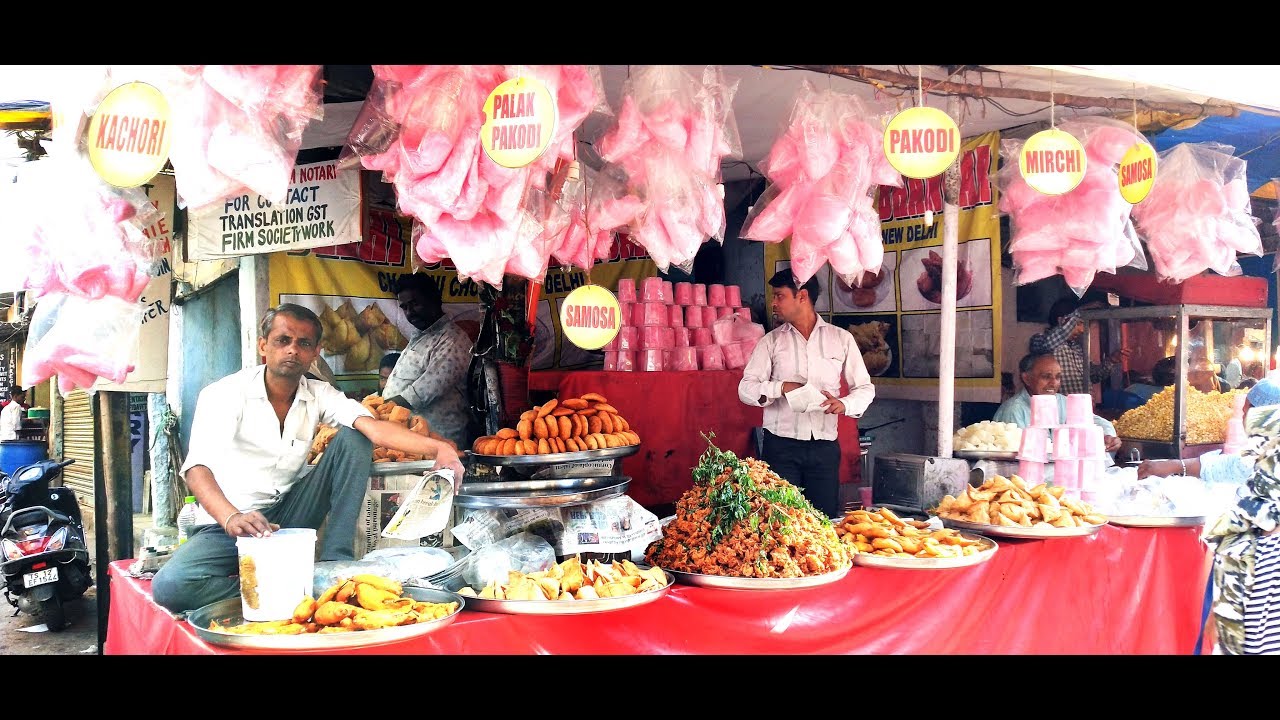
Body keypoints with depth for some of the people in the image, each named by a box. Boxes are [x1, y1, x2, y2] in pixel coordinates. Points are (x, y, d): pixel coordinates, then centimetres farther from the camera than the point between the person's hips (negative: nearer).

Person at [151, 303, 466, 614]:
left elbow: (372, 426, -19)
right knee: (170, 587, -33)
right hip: (226, 523, -3)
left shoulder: (319, 395, 0)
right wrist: (231, 518, -46)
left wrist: (438, 447, -38)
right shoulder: (224, 394, -11)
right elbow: (197, 468, -24)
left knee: (352, 440, -13)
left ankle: (335, 562, -17)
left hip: (287, 515, 4)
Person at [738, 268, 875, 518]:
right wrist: (782, 387, -18)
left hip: (824, 445, 1)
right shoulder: (771, 341, 6)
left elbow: (865, 388, 9)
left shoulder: (841, 338, 7)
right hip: (781, 444, 0)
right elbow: (746, 389, 0)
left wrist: (845, 404, -12)